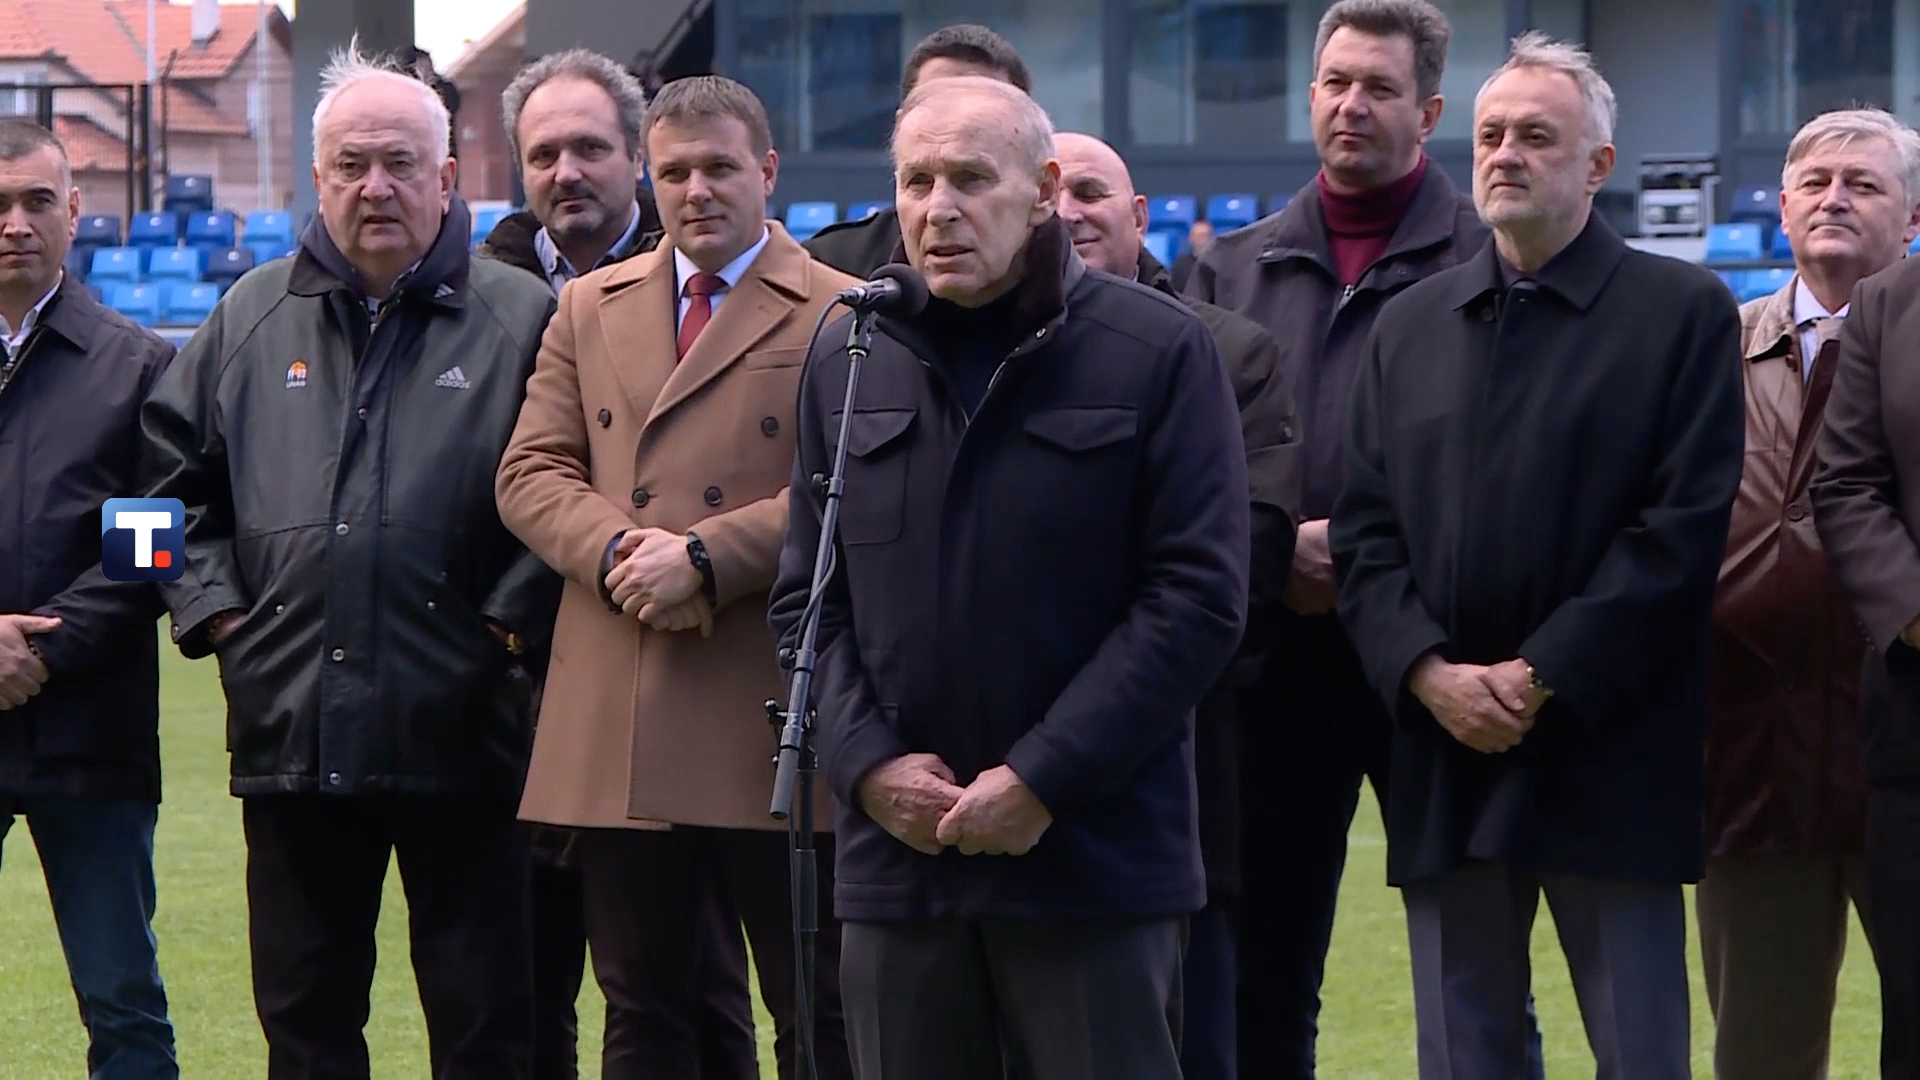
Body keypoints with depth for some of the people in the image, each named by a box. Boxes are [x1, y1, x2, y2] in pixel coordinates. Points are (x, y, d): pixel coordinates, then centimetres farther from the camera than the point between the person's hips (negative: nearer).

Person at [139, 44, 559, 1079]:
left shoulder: (521, 317, 1)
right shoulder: (251, 318, 12)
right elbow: (175, 474, 17)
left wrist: (511, 622, -9)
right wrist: (213, 606, 5)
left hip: (459, 730, -3)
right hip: (290, 725, 3)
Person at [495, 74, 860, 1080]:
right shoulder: (590, 308, 15)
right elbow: (530, 472, 8)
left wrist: (705, 556, -17)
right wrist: (619, 550, -11)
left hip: (771, 719, -4)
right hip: (616, 727, 4)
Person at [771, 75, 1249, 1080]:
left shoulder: (1159, 353, -3)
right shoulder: (845, 361, 10)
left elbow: (1198, 596, -7)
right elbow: (806, 598, 12)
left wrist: (1044, 780, -13)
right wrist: (869, 763, -5)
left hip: (1094, 850, -4)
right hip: (895, 850, 4)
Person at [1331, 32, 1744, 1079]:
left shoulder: (1683, 311, 1)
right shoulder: (1407, 326, 15)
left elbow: (1685, 524, -8)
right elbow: (1363, 530, 9)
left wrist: (1543, 677, -13)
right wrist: (1431, 673, -7)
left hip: (1607, 757, -4)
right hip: (1444, 754, 4)